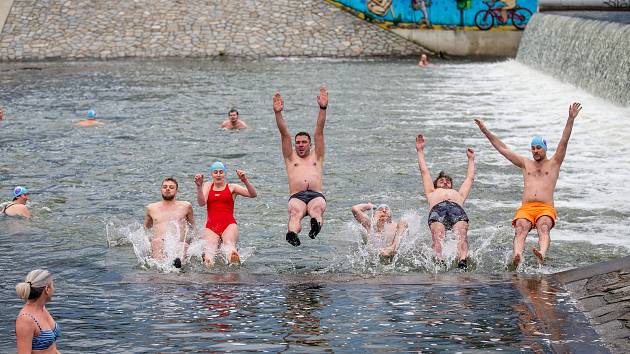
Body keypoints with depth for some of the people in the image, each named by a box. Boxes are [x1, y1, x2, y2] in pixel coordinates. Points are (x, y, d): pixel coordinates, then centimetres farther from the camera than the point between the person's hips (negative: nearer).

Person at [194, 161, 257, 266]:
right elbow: (201, 203, 5)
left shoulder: (232, 188, 14)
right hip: (211, 226, 3)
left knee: (229, 243, -37)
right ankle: (208, 260, -58)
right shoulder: (208, 186, 22)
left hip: (229, 225, -3)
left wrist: (246, 182, -15)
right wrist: (199, 186, -10)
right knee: (209, 247, -30)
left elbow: (253, 194, 2)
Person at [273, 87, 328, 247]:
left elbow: (319, 132, 20)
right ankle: (292, 234, -66)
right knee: (295, 212, -36)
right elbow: (284, 134, 19)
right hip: (296, 197, -1)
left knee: (317, 208, -37)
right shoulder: (291, 158, 30)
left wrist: (323, 109, 11)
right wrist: (278, 113, 8)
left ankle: (316, 225, -69)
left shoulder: (316, 157, 30)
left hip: (317, 195, 1)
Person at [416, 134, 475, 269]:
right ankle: (440, 262, -55)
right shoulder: (432, 193, 45)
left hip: (457, 210, 1)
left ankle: (463, 262, -54)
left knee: (461, 235, -31)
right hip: (437, 210, 0)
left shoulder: (459, 194, 46)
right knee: (438, 236, -32)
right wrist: (420, 151, 59)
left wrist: (471, 159, 71)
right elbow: (424, 171, 52)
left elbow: (470, 177, 57)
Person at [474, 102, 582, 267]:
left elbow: (563, 142, 8)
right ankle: (517, 257, -58)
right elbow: (502, 148, 29)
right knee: (521, 228, -31)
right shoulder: (525, 164, 28)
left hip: (546, 208, -2)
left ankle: (542, 255, -62)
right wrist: (486, 132, 26)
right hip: (525, 208, 2)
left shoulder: (554, 164, 19)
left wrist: (571, 119, -3)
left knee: (543, 227, -35)